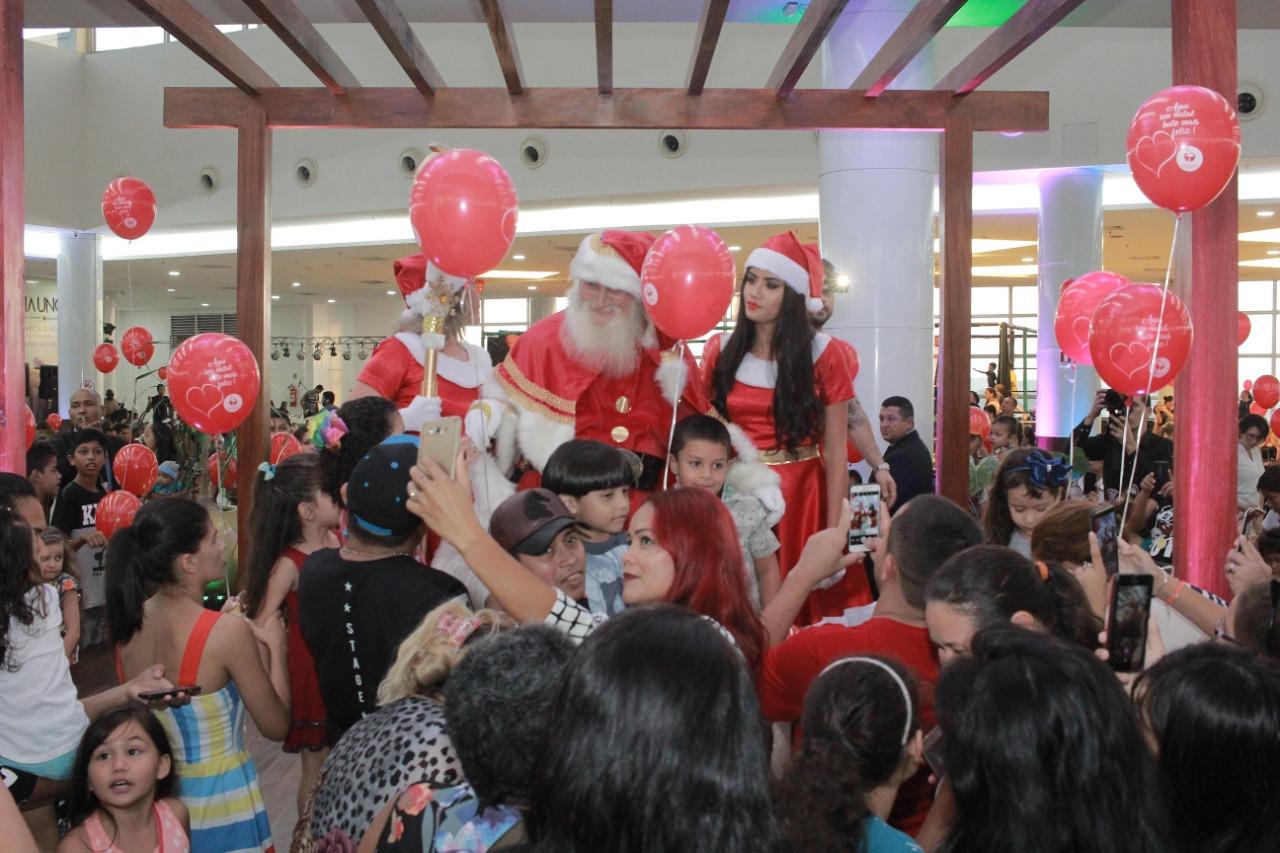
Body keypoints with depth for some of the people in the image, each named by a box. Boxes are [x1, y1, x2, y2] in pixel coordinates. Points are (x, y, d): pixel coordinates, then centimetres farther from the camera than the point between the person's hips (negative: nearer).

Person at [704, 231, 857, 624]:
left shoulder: (822, 354, -2)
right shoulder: (720, 350, 4)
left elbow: (835, 452, -4)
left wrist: (833, 533, -8)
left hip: (802, 496, -1)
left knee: (803, 613, 0)